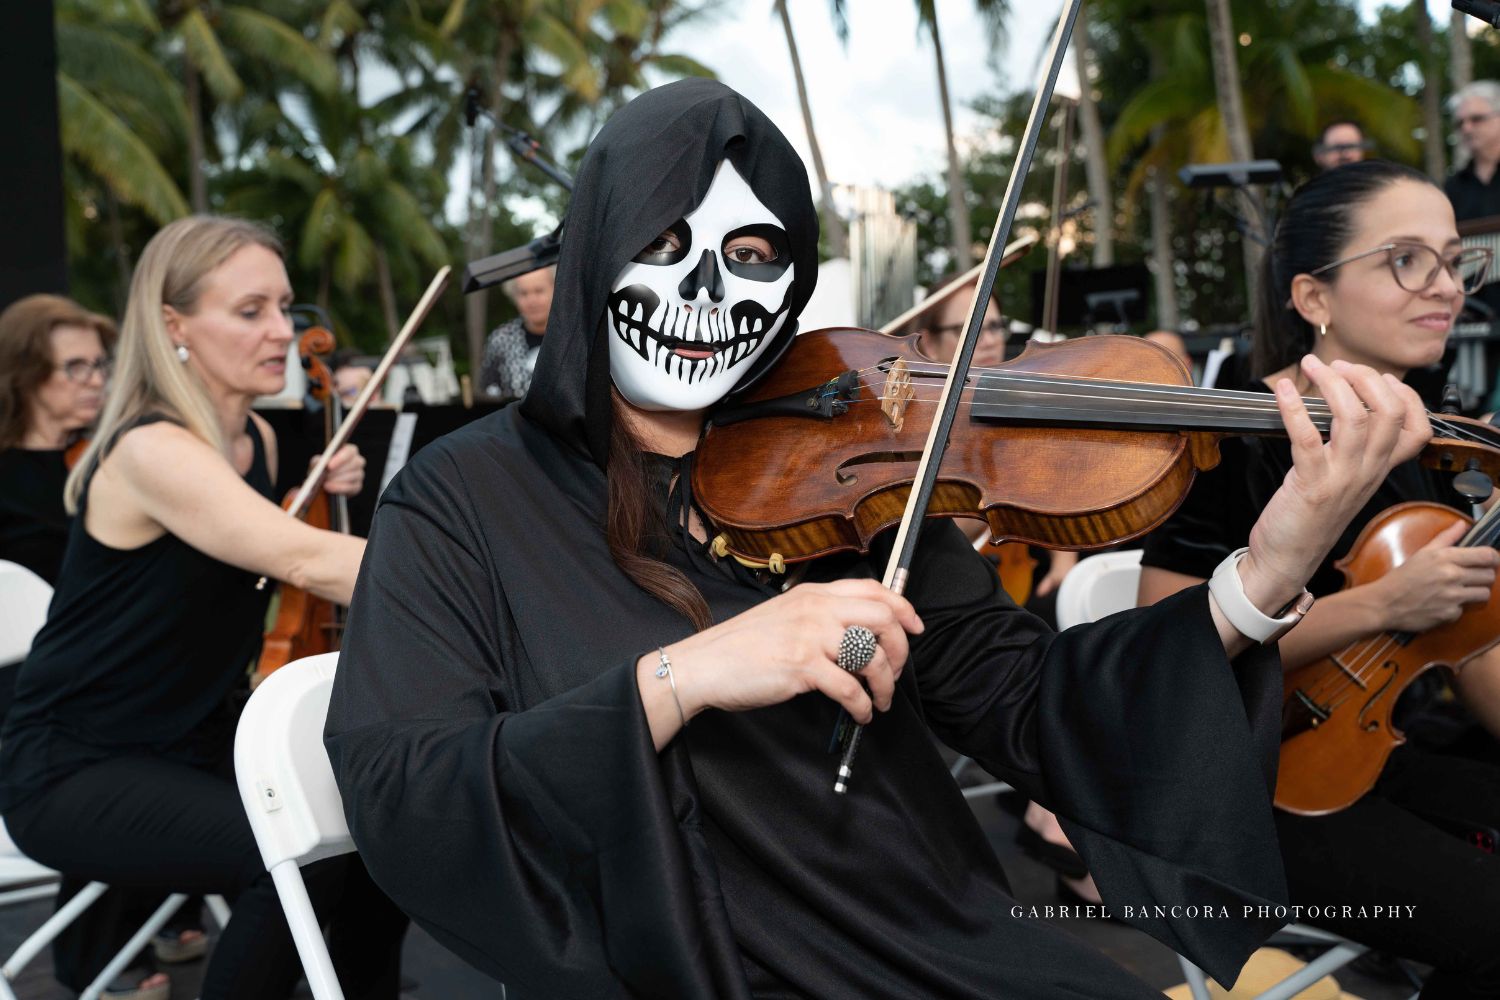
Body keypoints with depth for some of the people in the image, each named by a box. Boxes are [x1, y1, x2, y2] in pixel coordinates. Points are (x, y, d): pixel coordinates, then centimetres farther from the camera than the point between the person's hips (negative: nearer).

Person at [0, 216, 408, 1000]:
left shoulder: (256, 440, 3)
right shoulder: (149, 449, -24)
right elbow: (305, 562, -37)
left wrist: (318, 494, 1)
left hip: (199, 740, 8)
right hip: (75, 771, -8)